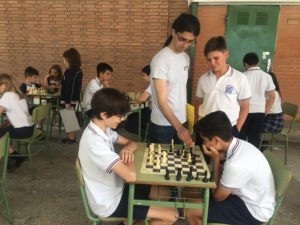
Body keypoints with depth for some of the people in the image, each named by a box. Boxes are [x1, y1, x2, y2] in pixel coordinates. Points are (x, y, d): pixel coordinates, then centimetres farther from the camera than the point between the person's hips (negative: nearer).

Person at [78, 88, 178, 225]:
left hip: (115, 188, 9)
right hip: (109, 203, -8)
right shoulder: (95, 142, -32)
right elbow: (131, 176, -38)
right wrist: (128, 158, -17)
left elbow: (132, 143, 10)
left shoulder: (103, 129, -3)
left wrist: (128, 149, -14)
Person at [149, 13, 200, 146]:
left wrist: (181, 124, 11)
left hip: (182, 121, 7)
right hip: (162, 125, -7)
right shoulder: (161, 59, -19)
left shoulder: (186, 58, 4)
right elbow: (161, 101, -23)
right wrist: (178, 127, -33)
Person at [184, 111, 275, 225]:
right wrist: (218, 157, -15)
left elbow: (218, 196, -17)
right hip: (251, 198, 8)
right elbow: (225, 177, 3)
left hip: (253, 210, -8)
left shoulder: (236, 164, -35)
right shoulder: (240, 144, -9)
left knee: (191, 213, -12)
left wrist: (215, 159, -21)